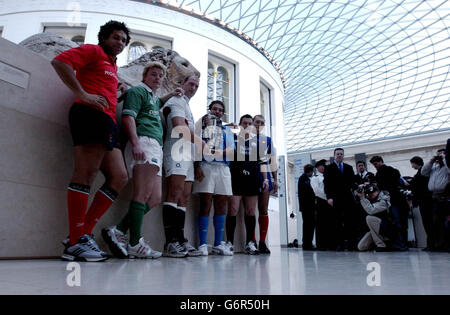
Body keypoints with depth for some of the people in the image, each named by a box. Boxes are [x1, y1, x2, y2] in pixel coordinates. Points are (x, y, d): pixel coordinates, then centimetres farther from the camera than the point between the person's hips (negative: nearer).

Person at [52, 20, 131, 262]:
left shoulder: (113, 66, 32)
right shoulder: (93, 51, 8)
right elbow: (60, 61, -7)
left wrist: (117, 92, 21)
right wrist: (82, 94, -12)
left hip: (107, 121, 9)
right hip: (90, 113, -9)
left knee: (119, 177, 0)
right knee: (86, 173, -15)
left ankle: (82, 234, 0)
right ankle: (75, 242, -13)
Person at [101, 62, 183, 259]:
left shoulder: (153, 97, 32)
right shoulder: (137, 91, 6)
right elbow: (128, 117, -8)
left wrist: (171, 95, 39)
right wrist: (136, 143, -22)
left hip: (156, 148, 10)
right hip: (144, 142, -9)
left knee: (155, 198, 3)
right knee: (143, 194, -15)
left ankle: (118, 231, 0)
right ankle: (135, 244, -14)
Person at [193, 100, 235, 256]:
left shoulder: (227, 130, 23)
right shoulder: (202, 124, 13)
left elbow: (231, 150, 8)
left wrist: (215, 151, -11)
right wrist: (197, 167, -12)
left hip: (223, 167, 4)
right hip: (205, 166, -4)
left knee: (221, 205, 1)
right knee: (205, 204, -9)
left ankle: (218, 244, 7)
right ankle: (203, 244, -6)